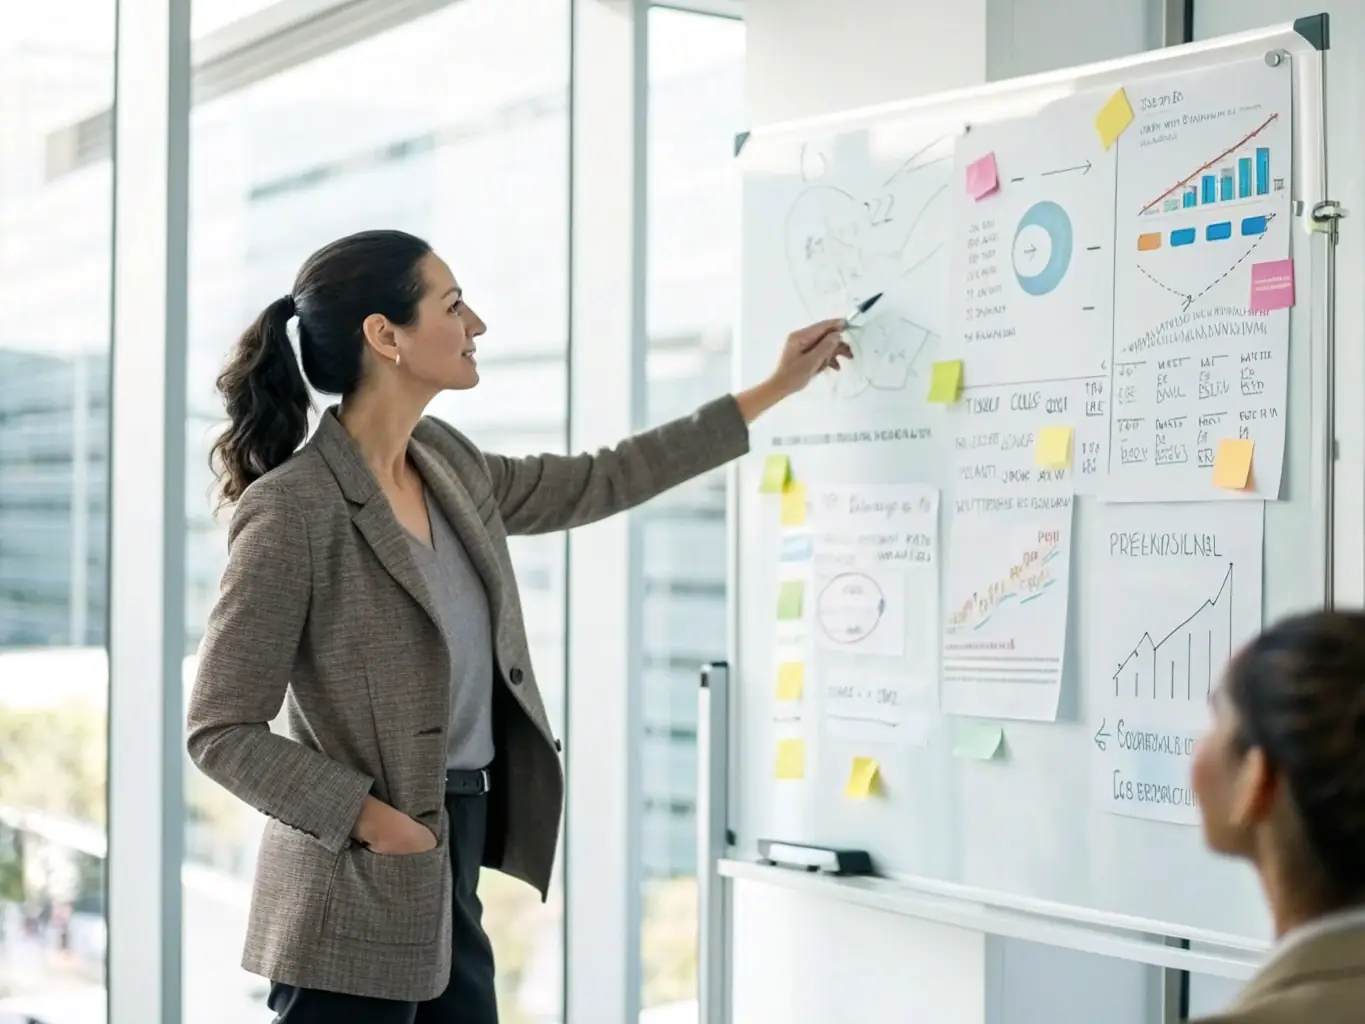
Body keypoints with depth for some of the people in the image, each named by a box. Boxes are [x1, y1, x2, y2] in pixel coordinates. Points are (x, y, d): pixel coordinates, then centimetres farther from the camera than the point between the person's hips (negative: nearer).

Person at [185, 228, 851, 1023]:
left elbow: (594, 484, 20)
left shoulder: (445, 464, 6)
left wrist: (772, 392, 23)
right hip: (361, 900, -8)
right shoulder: (292, 509, -18)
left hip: (445, 888, 8)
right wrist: (372, 820, -21)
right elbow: (221, 730, -16)